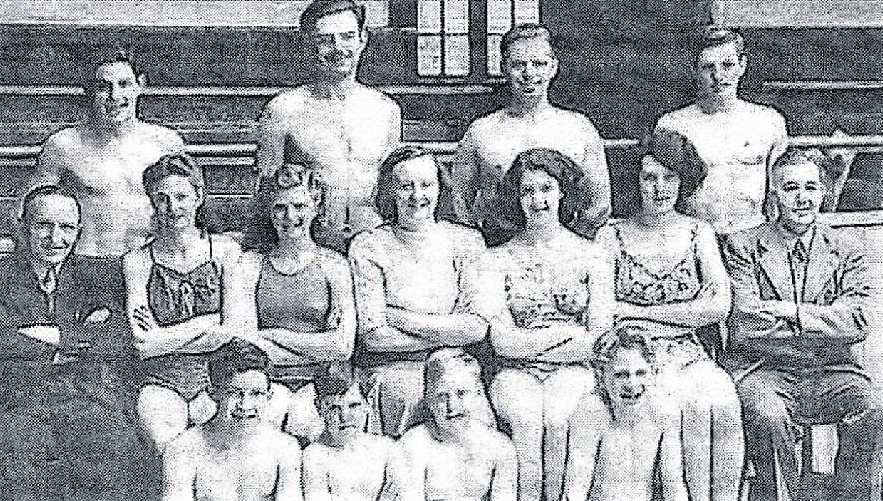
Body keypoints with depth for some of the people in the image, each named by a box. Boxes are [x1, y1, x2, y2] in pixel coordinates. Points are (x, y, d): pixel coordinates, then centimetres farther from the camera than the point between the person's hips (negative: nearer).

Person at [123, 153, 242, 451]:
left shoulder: (225, 251, 6)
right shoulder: (137, 261, 7)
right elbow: (141, 344, -3)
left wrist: (163, 338, -5)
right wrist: (206, 324, -7)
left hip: (217, 382, 0)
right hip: (161, 385, 0)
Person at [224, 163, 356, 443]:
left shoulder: (333, 265, 9)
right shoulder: (249, 266, 10)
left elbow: (343, 346, 0)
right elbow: (237, 341, -2)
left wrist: (276, 335, -2)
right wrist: (315, 348, -3)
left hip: (316, 384, 1)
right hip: (265, 380, -1)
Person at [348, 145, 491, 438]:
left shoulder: (466, 242, 8)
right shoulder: (368, 247, 3)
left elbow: (478, 328, -4)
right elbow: (374, 337, -6)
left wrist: (400, 317, -7)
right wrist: (446, 332, -6)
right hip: (389, 370, -1)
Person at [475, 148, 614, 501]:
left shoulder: (592, 256, 9)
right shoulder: (498, 259, 9)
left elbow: (599, 341, 1)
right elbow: (501, 340, -2)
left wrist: (526, 342, -5)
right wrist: (569, 335, -9)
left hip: (573, 372, 0)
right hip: (516, 374, 0)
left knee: (555, 417, -32)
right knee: (526, 416, -33)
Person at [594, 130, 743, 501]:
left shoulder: (698, 234, 12)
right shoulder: (612, 237, 5)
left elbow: (720, 306, -1)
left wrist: (641, 311, -6)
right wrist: (689, 311, -10)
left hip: (689, 355, 2)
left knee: (723, 399, -29)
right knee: (693, 403, -29)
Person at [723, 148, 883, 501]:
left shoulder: (847, 252, 11)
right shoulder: (743, 246, 4)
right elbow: (744, 324, -10)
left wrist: (793, 312, -14)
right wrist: (828, 324, -7)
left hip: (831, 372, 2)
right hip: (764, 369, -2)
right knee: (767, 415, -33)